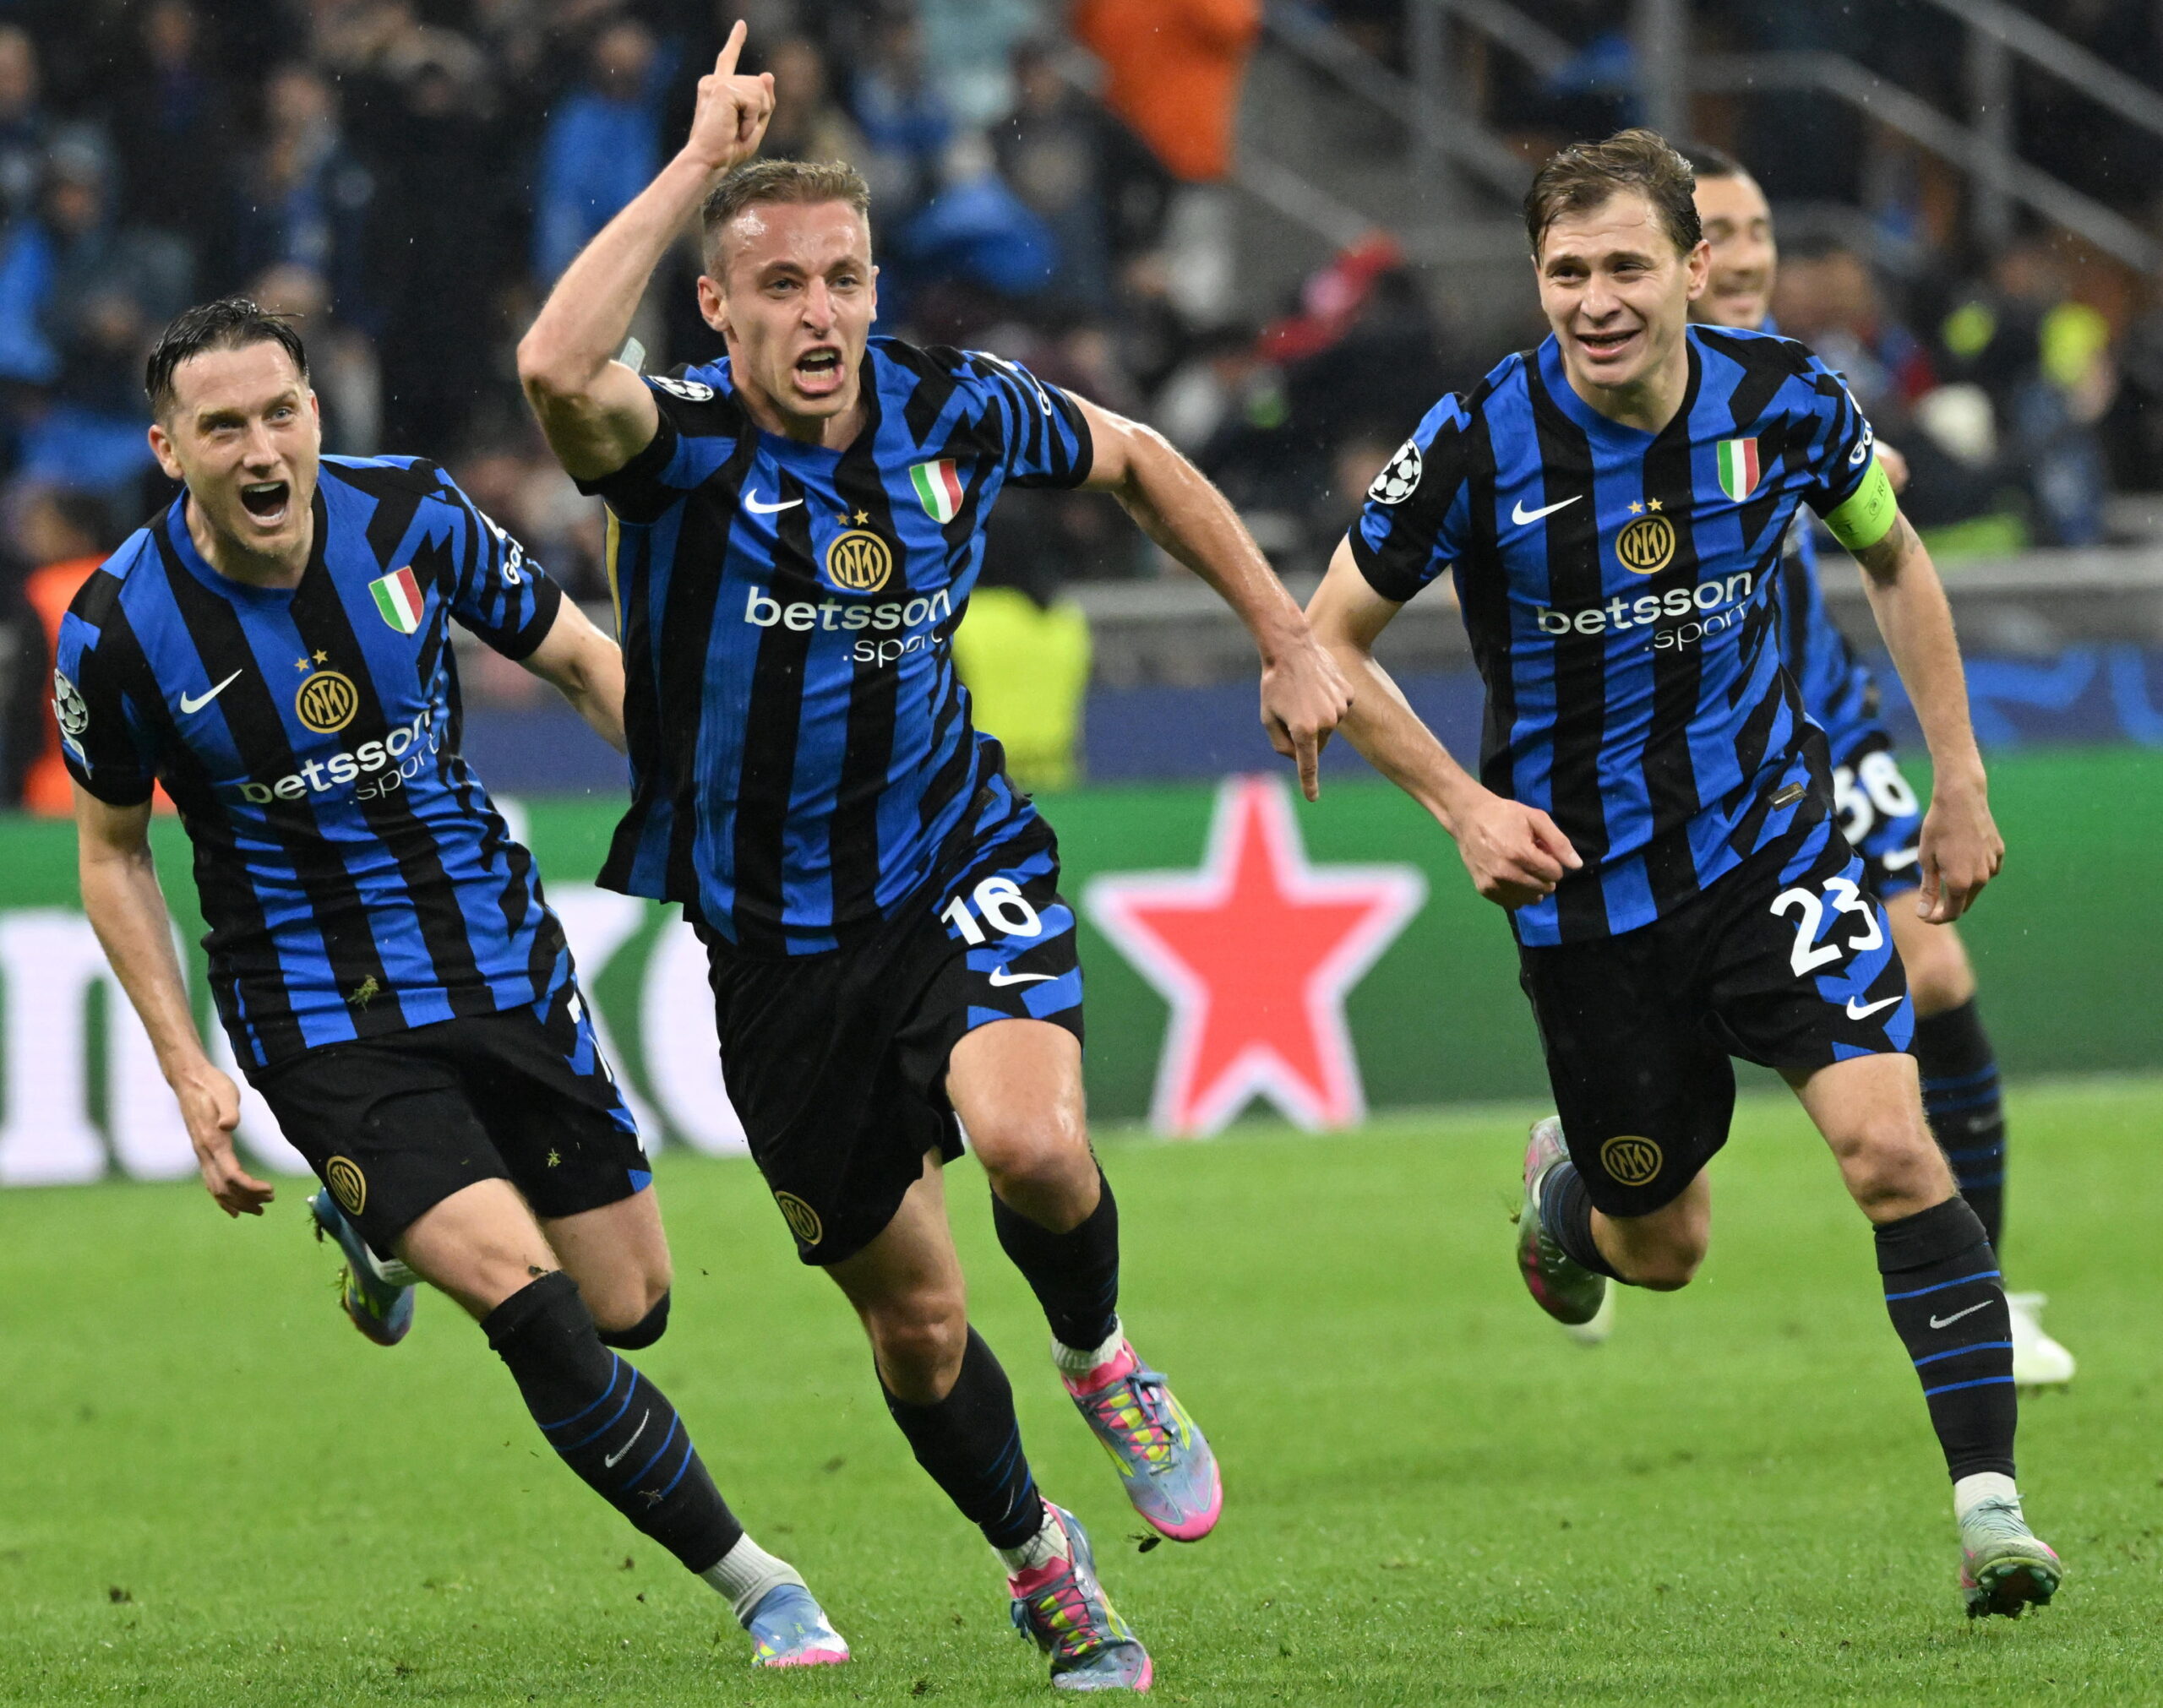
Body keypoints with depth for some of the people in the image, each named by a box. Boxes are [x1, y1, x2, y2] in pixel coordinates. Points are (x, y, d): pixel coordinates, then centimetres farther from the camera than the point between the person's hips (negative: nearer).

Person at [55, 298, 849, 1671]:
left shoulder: (407, 515, -11)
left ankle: (381, 1228, 36)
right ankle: (751, 1581, -2)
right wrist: (189, 1071, -5)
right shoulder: (120, 629, -15)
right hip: (327, 1029, -3)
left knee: (630, 1306, 6)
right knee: (534, 1311, -19)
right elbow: (113, 850, 1)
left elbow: (584, 658, 4)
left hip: (504, 962, 3)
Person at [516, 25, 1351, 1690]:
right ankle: (1039, 1561, 35)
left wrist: (1289, 637, 13)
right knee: (914, 1323, 7)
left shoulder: (955, 411, -6)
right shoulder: (680, 441, -17)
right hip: (769, 947, -1)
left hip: (957, 879, 1)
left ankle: (1102, 1359, 4)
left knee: (1031, 1143, -30)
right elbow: (559, 369, -42)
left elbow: (1137, 462, 15)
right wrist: (698, 165, -37)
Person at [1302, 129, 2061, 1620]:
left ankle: (1988, 1499, -15)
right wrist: (1463, 803, -16)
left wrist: (1959, 778, 7)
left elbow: (1894, 557, 10)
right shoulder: (1479, 447, -17)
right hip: (1584, 877, -1)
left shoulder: (1785, 401, -11)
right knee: (1663, 1245, 10)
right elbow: (1332, 642, -5)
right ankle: (1567, 1181, 47)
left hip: (1771, 833, 1)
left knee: (1890, 1145, -19)